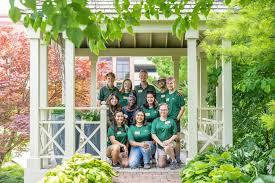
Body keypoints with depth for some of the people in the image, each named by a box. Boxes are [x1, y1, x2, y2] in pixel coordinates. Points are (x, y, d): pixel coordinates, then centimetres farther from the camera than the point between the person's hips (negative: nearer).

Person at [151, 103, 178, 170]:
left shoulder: (171, 121, 1)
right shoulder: (155, 121, 4)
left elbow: (175, 135, -1)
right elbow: (153, 135, -3)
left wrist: (169, 141, -20)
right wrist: (161, 143, -16)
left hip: (170, 142, -2)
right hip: (159, 144, 2)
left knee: (167, 148, -39)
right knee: (161, 165, -6)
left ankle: (174, 161, -12)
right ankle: (165, 158, 29)